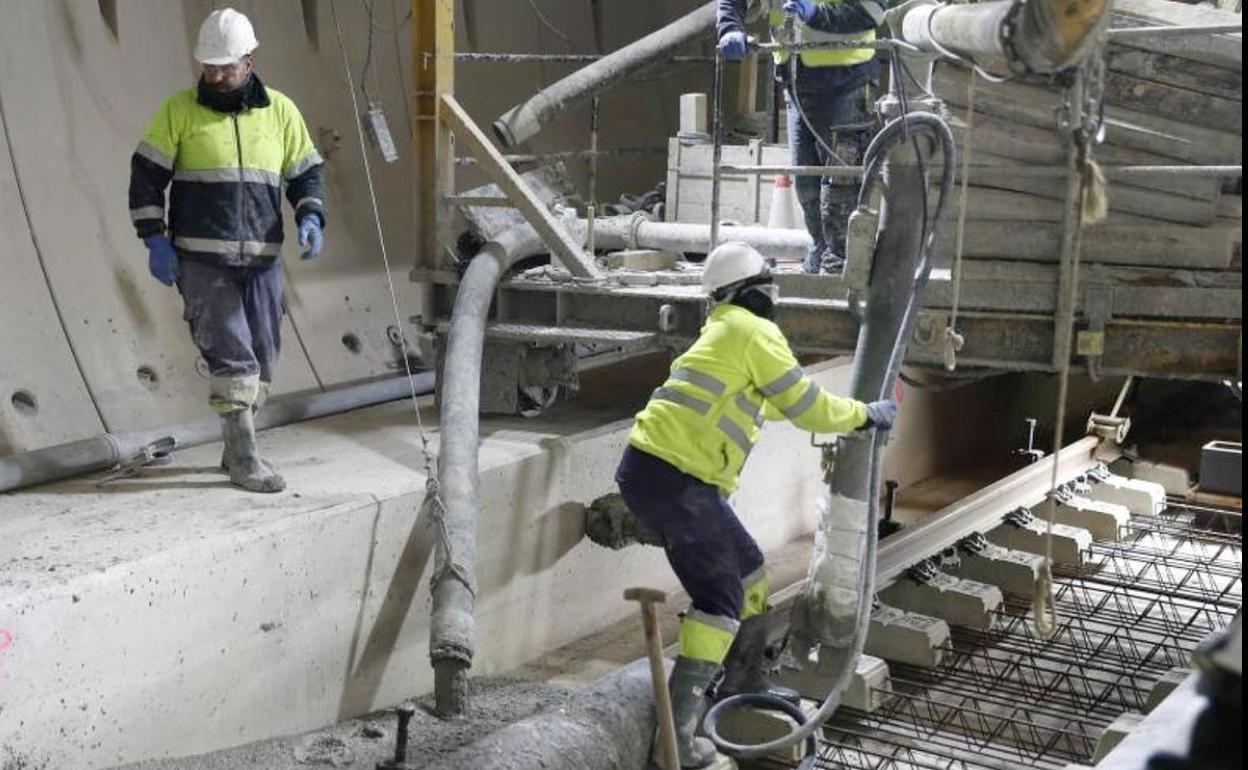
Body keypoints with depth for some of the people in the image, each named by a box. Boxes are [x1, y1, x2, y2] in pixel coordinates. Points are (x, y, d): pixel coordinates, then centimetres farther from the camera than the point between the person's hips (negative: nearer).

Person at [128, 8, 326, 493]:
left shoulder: (280, 111, 8)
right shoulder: (179, 110, 1)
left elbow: (307, 173, 12)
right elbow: (146, 175, 1)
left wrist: (310, 218, -6)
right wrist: (154, 239, -8)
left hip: (261, 258, 4)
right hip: (200, 260, -4)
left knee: (261, 358, 8)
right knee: (232, 355, -10)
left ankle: (236, 447, 24)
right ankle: (243, 458, -4)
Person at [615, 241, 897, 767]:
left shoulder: (724, 331, 23)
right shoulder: (755, 331, -6)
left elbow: (755, 402, 40)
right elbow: (806, 408, -6)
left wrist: (845, 411, 49)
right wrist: (867, 415, 10)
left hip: (649, 469, 9)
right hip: (673, 479, -9)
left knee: (745, 568, 21)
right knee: (719, 598, -6)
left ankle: (744, 682, 35)